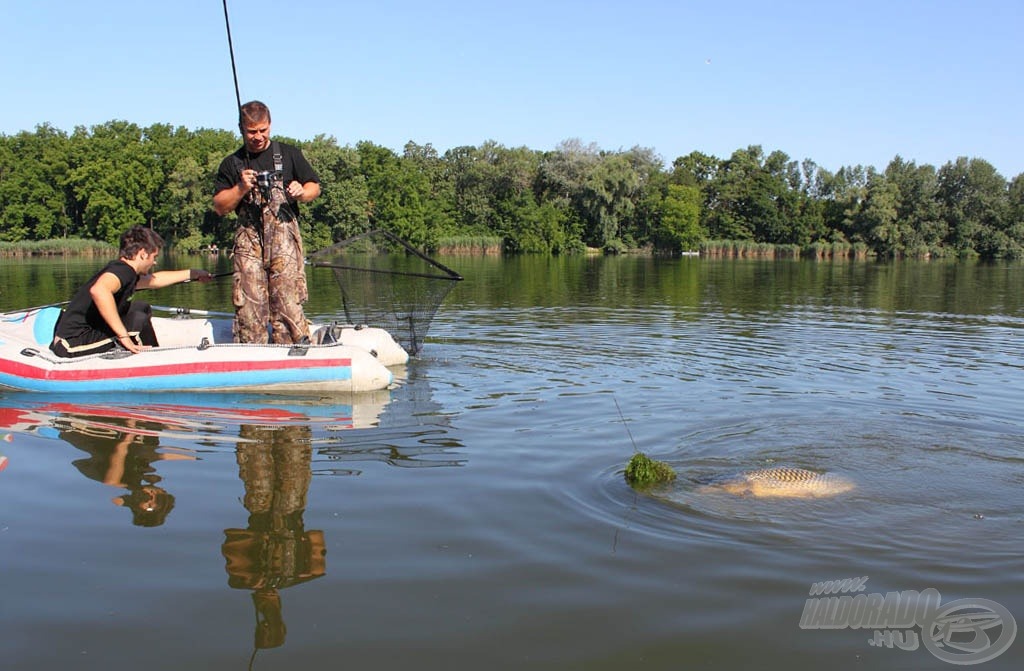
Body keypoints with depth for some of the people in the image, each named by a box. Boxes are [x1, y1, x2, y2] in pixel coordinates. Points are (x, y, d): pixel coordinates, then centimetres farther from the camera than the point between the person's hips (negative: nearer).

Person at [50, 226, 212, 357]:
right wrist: (124, 336, -37)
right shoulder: (122, 269, -18)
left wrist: (192, 274, 41)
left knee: (142, 308, 14)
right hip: (73, 344, -10)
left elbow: (154, 280, 33)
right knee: (139, 320, -16)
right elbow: (98, 290, -42)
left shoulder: (120, 269, 13)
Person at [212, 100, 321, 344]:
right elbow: (219, 207, 11)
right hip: (248, 239, 1)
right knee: (248, 303, -4)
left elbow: (314, 187, 15)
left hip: (284, 235, -1)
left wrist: (301, 192, -7)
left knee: (287, 300, -10)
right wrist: (241, 189, -6)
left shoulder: (289, 154, 14)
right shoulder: (232, 164, 15)